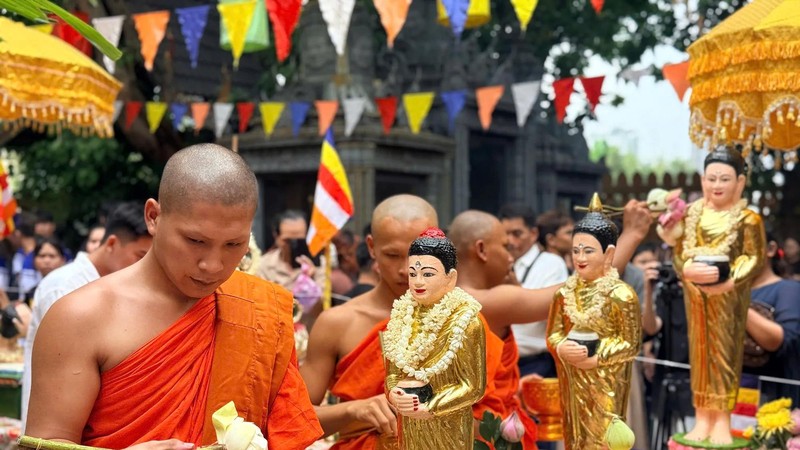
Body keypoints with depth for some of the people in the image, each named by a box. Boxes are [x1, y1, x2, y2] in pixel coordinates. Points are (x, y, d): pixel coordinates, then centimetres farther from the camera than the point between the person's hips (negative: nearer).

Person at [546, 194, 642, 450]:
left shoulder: (621, 295, -12)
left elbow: (631, 344, -10)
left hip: (605, 383, -4)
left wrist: (593, 359, -20)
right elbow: (553, 333, 7)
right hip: (573, 381, 4)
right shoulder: (565, 293, 2)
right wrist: (561, 349, -16)